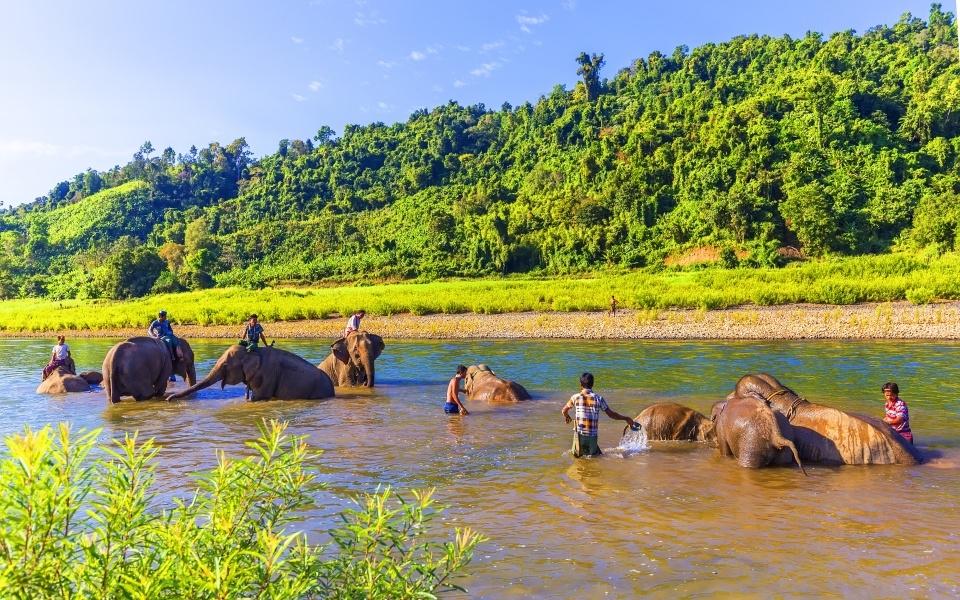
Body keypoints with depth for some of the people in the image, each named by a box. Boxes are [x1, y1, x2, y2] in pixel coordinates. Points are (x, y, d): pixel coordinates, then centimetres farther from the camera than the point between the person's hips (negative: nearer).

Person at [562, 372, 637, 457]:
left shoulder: (575, 397, -1)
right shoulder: (598, 398, -2)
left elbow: (564, 411, 12)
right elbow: (611, 414, 3)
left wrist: (567, 417, 36)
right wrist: (626, 419, 17)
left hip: (579, 435, 0)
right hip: (592, 436, 0)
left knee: (577, 455, 16)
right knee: (596, 456, 13)